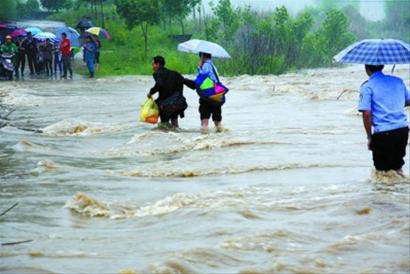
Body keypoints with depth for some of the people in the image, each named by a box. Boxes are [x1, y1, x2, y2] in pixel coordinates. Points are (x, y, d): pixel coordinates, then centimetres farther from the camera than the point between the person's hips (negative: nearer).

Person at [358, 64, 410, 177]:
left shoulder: (367, 86, -6)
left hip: (383, 133, -5)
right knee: (397, 165, 21)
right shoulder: (398, 81, 10)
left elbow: (367, 114, -13)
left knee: (382, 169, 8)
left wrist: (369, 137, -4)